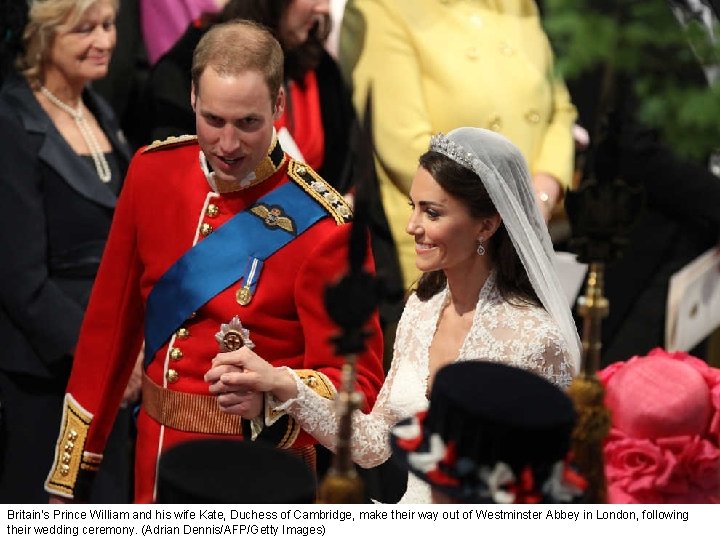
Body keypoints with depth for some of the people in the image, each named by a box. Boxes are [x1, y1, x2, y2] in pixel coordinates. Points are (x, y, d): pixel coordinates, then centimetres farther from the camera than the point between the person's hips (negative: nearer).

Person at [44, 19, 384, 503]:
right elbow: (109, 326, 5)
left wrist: (272, 393, -35)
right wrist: (71, 471, 7)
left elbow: (360, 384, -15)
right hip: (154, 457, 5)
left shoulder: (322, 225, -18)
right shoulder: (153, 171, -3)